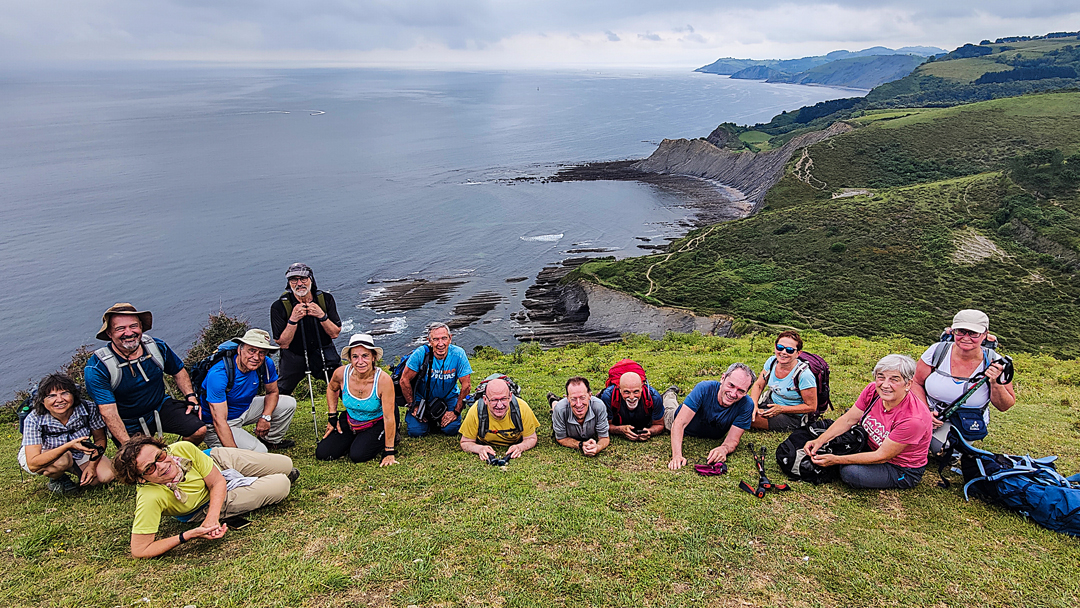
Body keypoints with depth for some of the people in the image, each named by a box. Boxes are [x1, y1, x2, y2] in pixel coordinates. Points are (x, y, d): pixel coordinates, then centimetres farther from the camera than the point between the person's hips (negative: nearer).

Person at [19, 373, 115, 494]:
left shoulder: (88, 408, -24)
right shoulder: (33, 420, -29)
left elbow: (100, 439, -8)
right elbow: (33, 464, -35)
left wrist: (92, 465, -21)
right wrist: (69, 446, -46)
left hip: (79, 454, 3)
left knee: (107, 475, -19)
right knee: (63, 459, -36)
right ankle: (55, 479, 0)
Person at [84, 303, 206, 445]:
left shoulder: (158, 347, -9)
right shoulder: (97, 367, -20)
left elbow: (178, 371, 11)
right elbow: (109, 413, -24)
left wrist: (191, 396, -5)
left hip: (161, 407, 3)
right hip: (128, 424, -3)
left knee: (199, 431, -13)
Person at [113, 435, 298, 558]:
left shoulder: (183, 448, -35)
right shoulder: (150, 499, -42)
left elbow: (218, 482, -22)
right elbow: (139, 550, -35)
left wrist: (212, 517, -37)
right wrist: (190, 535, -40)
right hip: (203, 506, -2)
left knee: (286, 464, 9)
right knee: (282, 485, -6)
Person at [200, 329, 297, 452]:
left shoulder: (266, 364, -15)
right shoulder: (218, 374, -32)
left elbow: (272, 392, 5)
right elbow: (219, 421, -33)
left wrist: (266, 417, -13)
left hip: (245, 410, 7)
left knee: (288, 404, -1)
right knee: (259, 451, -23)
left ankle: (271, 440, 21)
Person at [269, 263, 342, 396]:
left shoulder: (326, 299, -7)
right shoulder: (279, 306, -13)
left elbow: (335, 334, -5)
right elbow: (283, 344, -14)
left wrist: (321, 315, -22)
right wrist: (293, 319, -27)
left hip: (323, 354, 1)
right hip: (294, 357, -1)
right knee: (279, 394, 2)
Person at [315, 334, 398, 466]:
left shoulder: (383, 380, -29)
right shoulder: (341, 373, -18)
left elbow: (389, 417, -26)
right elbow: (332, 389, 10)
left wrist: (389, 452, -24)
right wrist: (332, 416, 4)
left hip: (376, 424, -4)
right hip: (350, 422, 4)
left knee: (357, 455, -24)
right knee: (322, 453, -5)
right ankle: (354, 440, 21)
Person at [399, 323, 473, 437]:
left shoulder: (458, 354, -22)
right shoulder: (421, 353, -24)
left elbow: (466, 385, -15)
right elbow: (404, 381, -14)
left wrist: (456, 412, -14)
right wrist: (413, 406, -11)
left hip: (449, 398, 0)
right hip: (422, 398, 0)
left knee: (451, 429, -19)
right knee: (416, 431, -15)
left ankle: (440, 420, 15)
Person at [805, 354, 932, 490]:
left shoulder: (914, 419, -32)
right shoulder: (873, 390, -15)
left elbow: (881, 456, -27)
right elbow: (848, 419, -4)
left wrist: (836, 460, -29)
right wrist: (820, 440, -19)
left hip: (904, 472, -6)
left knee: (850, 472, -25)